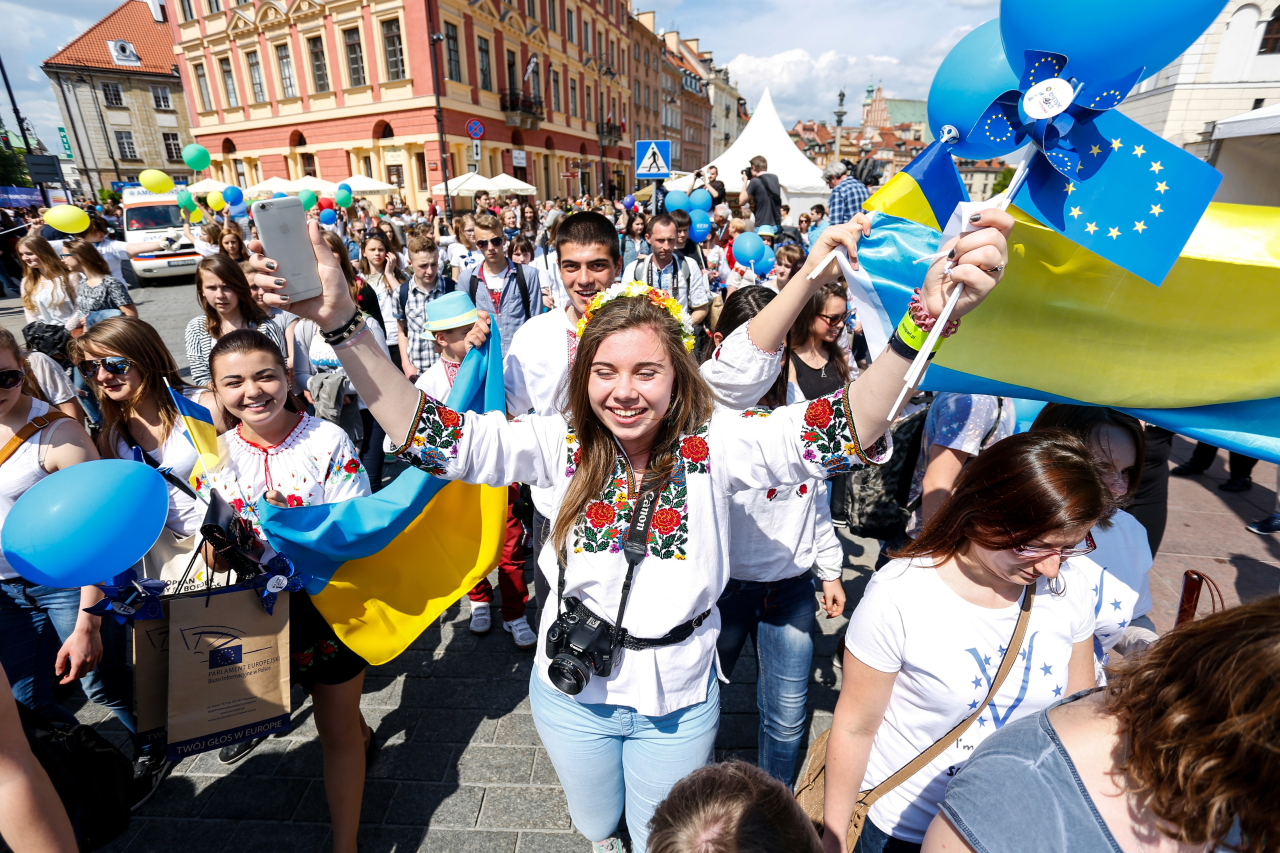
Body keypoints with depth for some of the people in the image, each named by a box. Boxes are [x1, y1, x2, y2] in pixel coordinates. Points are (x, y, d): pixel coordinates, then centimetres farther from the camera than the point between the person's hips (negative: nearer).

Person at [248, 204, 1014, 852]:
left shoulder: (713, 447, -20)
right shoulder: (563, 445, -17)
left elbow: (844, 431, -32)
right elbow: (432, 435, -23)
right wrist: (342, 323, -34)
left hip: (678, 700, -1)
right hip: (573, 692, 2)